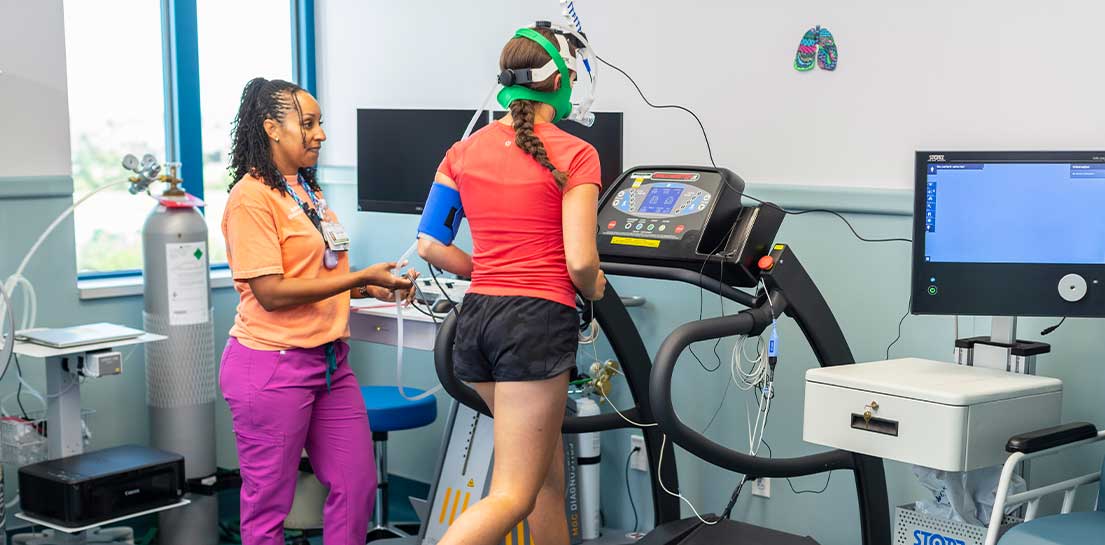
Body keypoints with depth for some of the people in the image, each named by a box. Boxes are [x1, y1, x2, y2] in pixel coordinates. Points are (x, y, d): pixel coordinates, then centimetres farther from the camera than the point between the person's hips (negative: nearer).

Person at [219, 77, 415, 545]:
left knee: (357, 485, 9)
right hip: (272, 364, -8)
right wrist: (358, 278, -16)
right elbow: (272, 292, -18)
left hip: (329, 360, 8)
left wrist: (370, 289, 5)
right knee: (269, 502, 4)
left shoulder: (308, 190, 13)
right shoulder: (251, 197, -13)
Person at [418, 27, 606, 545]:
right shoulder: (574, 154, -7)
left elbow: (430, 245, 7)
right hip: (538, 320, -7)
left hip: (477, 315, 7)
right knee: (514, 495, -5)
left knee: (548, 475, 21)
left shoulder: (465, 151, 8)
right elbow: (580, 261, -12)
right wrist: (594, 290, 9)